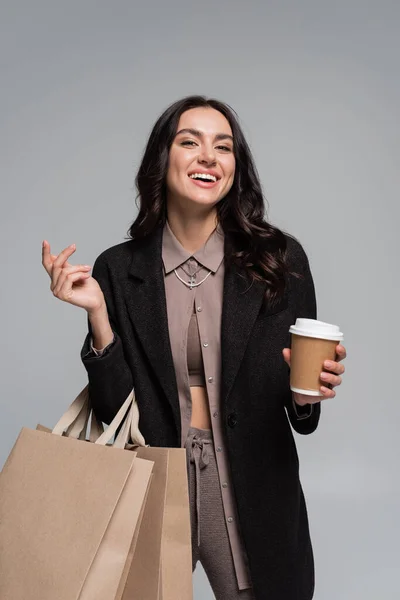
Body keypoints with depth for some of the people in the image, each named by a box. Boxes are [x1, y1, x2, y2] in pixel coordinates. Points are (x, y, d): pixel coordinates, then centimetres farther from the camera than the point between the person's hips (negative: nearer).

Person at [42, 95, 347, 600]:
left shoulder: (280, 259, -8)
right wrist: (97, 312, -16)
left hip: (252, 501, 0)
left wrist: (308, 388, -21)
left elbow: (301, 407, 1)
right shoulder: (117, 270, -6)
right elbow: (114, 410, -7)